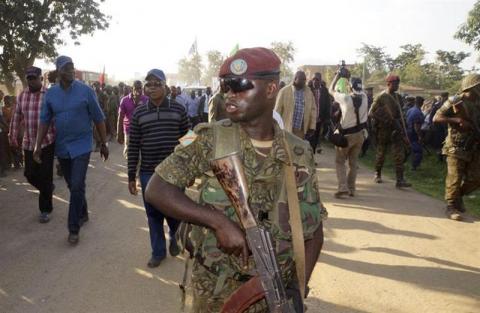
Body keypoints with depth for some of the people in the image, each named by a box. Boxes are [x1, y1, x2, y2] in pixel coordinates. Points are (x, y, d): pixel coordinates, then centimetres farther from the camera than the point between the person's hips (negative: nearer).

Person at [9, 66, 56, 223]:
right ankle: (48, 189, 39)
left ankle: (45, 209, 13)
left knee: (45, 176, 0)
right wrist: (13, 137, 14)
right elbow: (16, 118, 14)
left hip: (47, 142, -5)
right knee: (30, 174, 9)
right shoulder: (22, 96, 7)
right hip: (28, 143, 5)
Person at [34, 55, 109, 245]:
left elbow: (98, 119, -3)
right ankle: (83, 214, 37)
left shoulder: (86, 91, -8)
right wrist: (38, 147, 1)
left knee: (77, 187, -8)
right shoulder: (50, 94, 1)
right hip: (61, 147, 4)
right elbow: (44, 121, 5)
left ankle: (74, 229, 3)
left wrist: (104, 144, -1)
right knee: (72, 185, 16)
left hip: (81, 145, -4)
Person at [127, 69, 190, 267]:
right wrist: (131, 176, 1)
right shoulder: (138, 113, 0)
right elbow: (133, 146, 2)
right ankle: (158, 251, 30)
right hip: (148, 173, 1)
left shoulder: (178, 110, -1)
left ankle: (175, 238, 41)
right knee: (153, 214, 11)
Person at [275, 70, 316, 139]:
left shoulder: (309, 92, 6)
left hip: (301, 131, 3)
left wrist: (312, 127, 4)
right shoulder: (284, 91, -5)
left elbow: (313, 110, 9)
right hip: (286, 130, -3)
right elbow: (278, 110, -2)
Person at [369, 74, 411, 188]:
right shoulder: (381, 97, -7)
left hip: (396, 129, 4)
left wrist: (402, 129, 11)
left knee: (400, 154, -5)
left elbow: (399, 114, 17)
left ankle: (400, 180, -6)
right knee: (381, 153, 9)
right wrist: (385, 120, -14)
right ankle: (378, 175, 29)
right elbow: (371, 113, -10)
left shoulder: (398, 97, 10)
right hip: (383, 129, -4)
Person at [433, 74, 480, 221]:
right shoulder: (454, 103, -7)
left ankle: (458, 196, 28)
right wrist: (457, 120, -21)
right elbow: (436, 118, -13)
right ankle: (451, 207, 3)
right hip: (456, 148, -6)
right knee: (455, 179, -5)